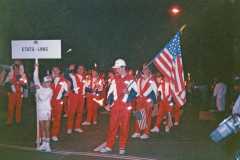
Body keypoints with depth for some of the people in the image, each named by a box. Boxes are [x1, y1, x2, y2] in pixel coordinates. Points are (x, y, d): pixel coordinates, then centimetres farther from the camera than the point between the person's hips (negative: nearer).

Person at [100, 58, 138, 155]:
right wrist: (108, 104, 1)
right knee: (112, 126, 5)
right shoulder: (115, 79, 10)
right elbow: (110, 92, 9)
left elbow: (135, 93, -4)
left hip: (126, 106, -3)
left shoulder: (130, 79, -3)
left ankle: (122, 147, 15)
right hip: (115, 106, 3)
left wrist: (128, 92, -22)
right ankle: (109, 146, 14)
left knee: (124, 127, 4)